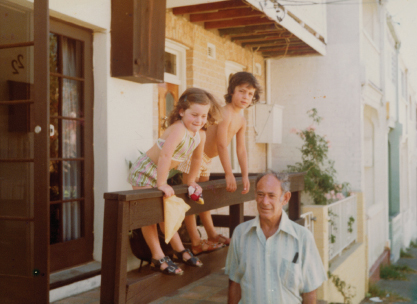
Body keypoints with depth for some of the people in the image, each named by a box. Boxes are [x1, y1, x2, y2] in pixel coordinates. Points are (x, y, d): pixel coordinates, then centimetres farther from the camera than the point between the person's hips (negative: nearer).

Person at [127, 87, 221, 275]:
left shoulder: (201, 135, -4)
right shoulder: (178, 129, -31)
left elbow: (197, 158, 12)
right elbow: (165, 155, -39)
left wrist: (191, 181, 15)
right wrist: (162, 184, -36)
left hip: (160, 173, 8)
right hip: (144, 171, -8)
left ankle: (179, 250, 27)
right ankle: (158, 258, 1)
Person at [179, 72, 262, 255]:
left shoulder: (242, 121, 4)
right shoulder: (225, 113, -24)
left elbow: (241, 149, 6)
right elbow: (222, 145, -28)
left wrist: (245, 176, 3)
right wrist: (229, 174, -26)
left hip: (206, 159, 10)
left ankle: (212, 235, 31)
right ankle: (196, 243, -7)